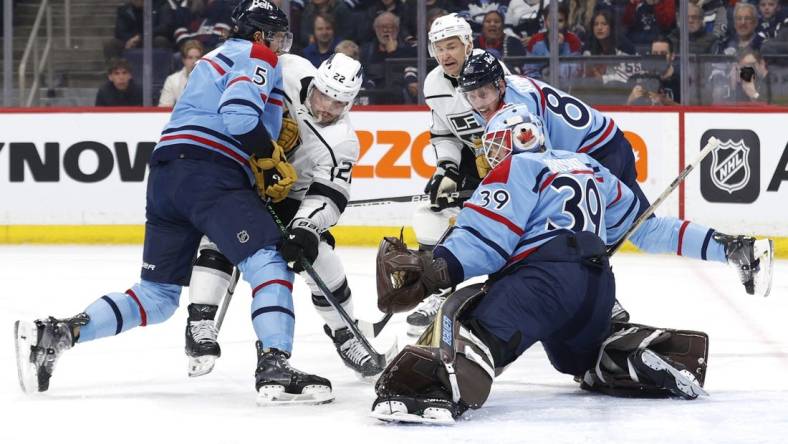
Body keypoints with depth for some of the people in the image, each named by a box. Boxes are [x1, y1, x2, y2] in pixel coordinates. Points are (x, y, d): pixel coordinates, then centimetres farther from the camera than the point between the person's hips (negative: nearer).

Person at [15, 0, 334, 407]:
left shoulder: (218, 60, 33)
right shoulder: (257, 58, 3)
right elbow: (240, 116, -15)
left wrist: (264, 173, 21)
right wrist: (273, 160, -3)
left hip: (166, 174, 9)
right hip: (209, 175, -9)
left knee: (158, 296, 11)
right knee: (268, 263, -14)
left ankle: (53, 334, 1)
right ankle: (274, 369, -30)